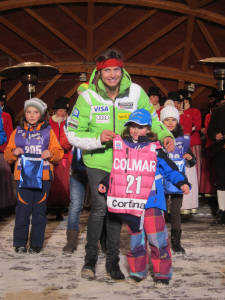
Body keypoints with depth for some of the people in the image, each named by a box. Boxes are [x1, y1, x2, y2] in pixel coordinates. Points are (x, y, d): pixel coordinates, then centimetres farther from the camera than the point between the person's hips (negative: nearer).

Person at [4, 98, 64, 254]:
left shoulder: (48, 131, 9)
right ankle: (20, 243, 8)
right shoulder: (18, 131, 12)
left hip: (43, 177, 0)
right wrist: (14, 152, -8)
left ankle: (36, 243, 12)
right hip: (23, 176, 1)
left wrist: (51, 154, -13)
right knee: (23, 208, -3)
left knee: (39, 210, 3)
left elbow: (59, 153, 7)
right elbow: (7, 154, 13)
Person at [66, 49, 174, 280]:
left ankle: (112, 261, 24)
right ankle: (90, 259, 10)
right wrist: (98, 138, -26)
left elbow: (151, 119, 6)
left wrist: (164, 135, -14)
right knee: (100, 208, -11)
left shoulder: (136, 93, -8)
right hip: (97, 161, -2)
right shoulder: (88, 97, -13)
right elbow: (73, 134, -10)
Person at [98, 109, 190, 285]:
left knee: (156, 236, -3)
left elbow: (170, 169, 6)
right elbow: (114, 169, 21)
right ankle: (138, 271, 26)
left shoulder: (155, 150, 0)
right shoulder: (119, 146, 8)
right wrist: (104, 183, 9)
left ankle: (162, 273, 13)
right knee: (136, 237, 10)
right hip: (130, 202, 2)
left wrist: (182, 183, -7)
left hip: (151, 200, -2)